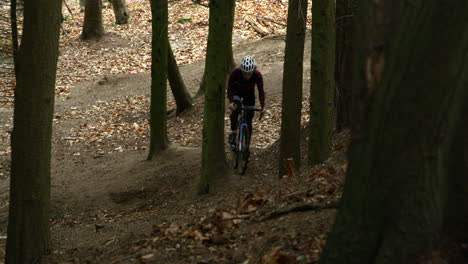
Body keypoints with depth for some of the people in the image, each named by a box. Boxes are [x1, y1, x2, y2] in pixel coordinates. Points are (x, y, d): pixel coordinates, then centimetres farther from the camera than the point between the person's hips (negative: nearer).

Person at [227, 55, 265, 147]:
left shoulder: (257, 75, -32)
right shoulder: (235, 72, -35)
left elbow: (261, 91, -22)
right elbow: (229, 88, -27)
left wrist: (263, 106, -34)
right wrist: (231, 102, -42)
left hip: (249, 95, 1)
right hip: (236, 92, -1)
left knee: (248, 119, -2)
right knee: (235, 108, -33)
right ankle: (233, 131, -17)